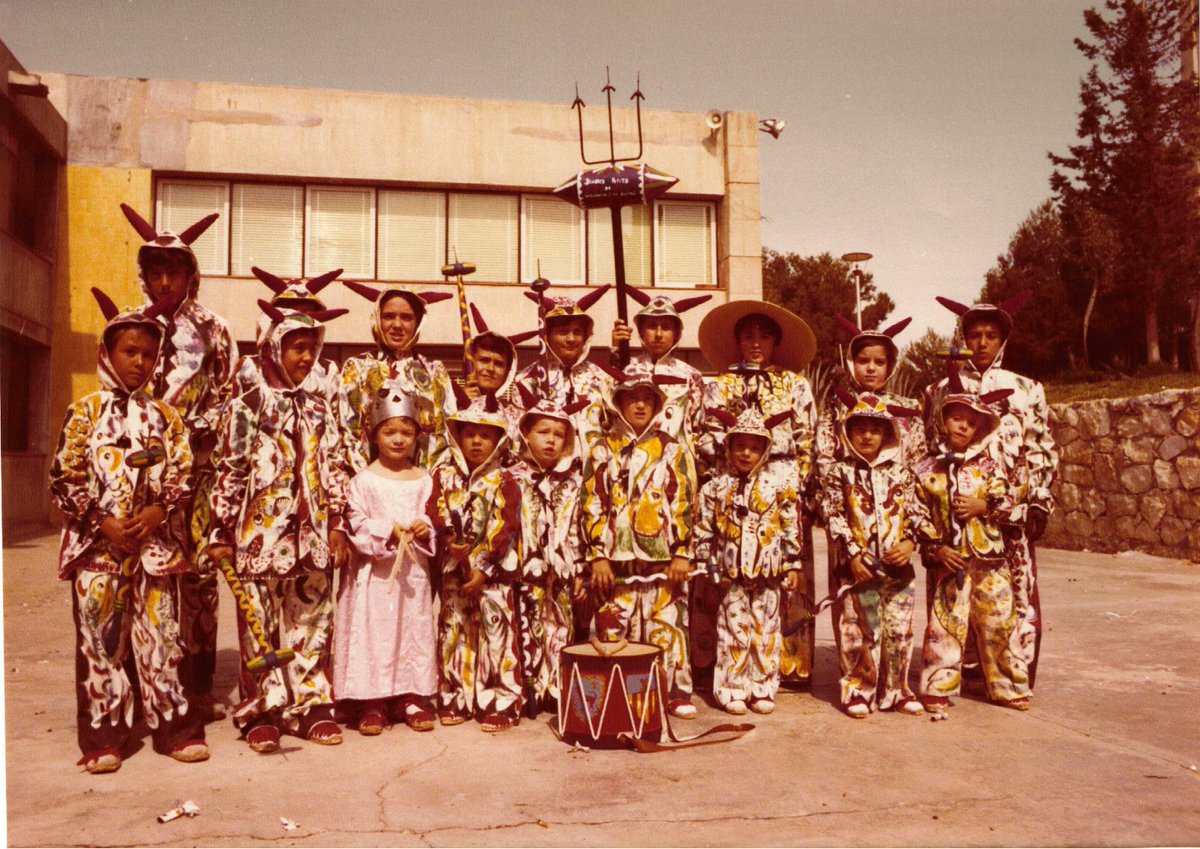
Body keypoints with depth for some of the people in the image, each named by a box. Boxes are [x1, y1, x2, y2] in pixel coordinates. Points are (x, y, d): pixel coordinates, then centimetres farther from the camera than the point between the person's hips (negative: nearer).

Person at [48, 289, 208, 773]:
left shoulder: (166, 416, 9)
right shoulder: (86, 412, 2)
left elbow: (183, 475, 6)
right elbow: (64, 480, -2)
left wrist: (160, 510, -11)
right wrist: (102, 523, -11)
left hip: (155, 545, 2)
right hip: (97, 547, -1)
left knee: (161, 637, 6)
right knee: (100, 642, 4)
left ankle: (175, 729, 15)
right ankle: (103, 738, 14)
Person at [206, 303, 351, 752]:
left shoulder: (317, 408, 11)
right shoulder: (246, 407, -2)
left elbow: (333, 470, 11)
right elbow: (229, 473, -4)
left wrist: (337, 525, 6)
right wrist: (222, 534, -5)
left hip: (312, 537, 4)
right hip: (261, 535, -4)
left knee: (311, 623, 9)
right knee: (260, 627, 4)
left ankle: (311, 706, 19)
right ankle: (261, 713, 14)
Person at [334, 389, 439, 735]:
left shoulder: (424, 480, 7)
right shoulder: (363, 480, -2)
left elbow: (433, 516, 10)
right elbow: (356, 522, -8)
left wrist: (425, 529, -11)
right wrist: (387, 530, -19)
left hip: (413, 570, 3)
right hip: (374, 572, -3)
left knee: (415, 630, 7)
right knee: (373, 632, -1)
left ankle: (413, 697, 18)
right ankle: (372, 702, 9)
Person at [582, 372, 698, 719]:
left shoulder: (673, 450, 9)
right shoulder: (603, 450, 9)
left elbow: (683, 505, 4)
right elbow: (593, 506, 4)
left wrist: (682, 554, -4)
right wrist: (597, 556, -4)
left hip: (663, 559, 0)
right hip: (616, 560, 1)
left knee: (667, 627, 2)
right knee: (613, 630, 3)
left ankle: (676, 694, 13)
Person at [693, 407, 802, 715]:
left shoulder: (777, 485, 1)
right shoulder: (717, 486, 2)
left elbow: (791, 527, 3)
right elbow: (703, 528, 5)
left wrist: (792, 564, 2)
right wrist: (708, 563, 2)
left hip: (768, 573, 0)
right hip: (732, 574, 0)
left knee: (765, 630, 7)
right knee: (734, 630, 5)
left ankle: (763, 689, 18)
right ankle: (732, 690, 13)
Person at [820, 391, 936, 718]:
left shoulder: (900, 472, 9)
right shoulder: (839, 472, -1)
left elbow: (917, 511, 9)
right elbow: (834, 517, -6)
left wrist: (911, 542, -8)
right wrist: (853, 554, -12)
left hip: (898, 566, 3)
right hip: (858, 567, -3)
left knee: (899, 631, 8)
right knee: (861, 633, 1)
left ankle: (897, 690, 21)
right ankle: (857, 691, 13)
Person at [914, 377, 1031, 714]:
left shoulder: (990, 465, 5)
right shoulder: (927, 470, 1)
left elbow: (1007, 503, 4)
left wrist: (984, 506, -13)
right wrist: (936, 550, -9)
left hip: (992, 560, 2)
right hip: (951, 560, -2)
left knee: (1000, 622, 8)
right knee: (946, 623, -2)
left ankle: (1009, 686, 24)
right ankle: (938, 689, 9)